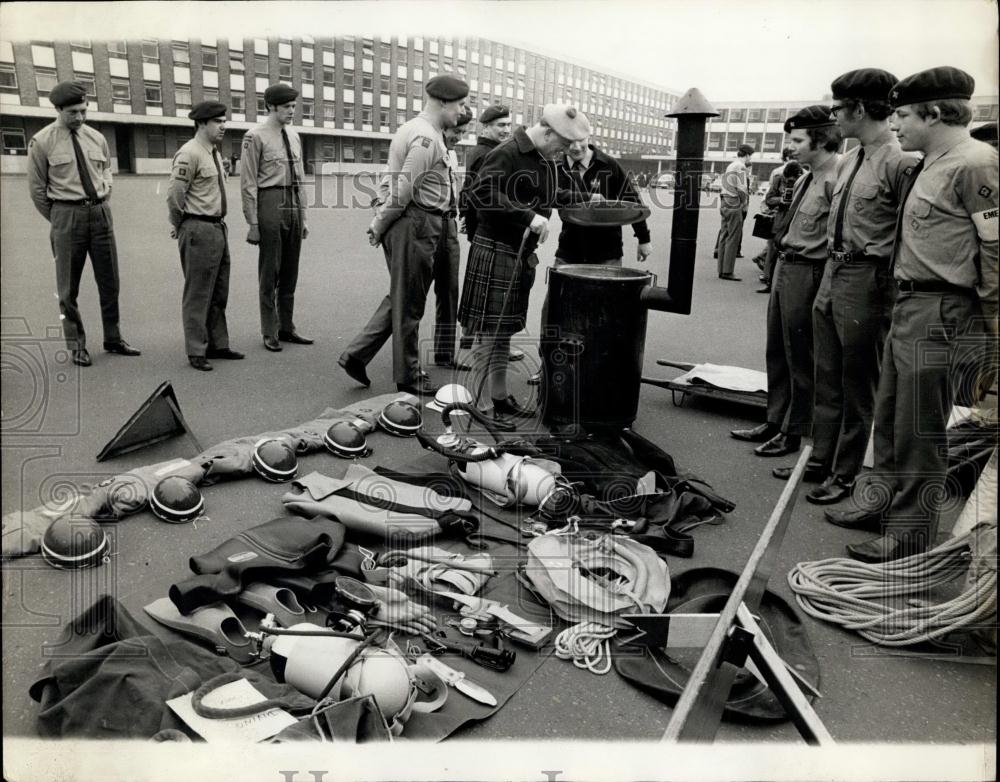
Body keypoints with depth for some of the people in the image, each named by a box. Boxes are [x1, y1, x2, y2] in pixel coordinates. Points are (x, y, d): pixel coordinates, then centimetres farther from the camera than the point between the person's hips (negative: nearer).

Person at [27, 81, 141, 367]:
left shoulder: (96, 138, 7)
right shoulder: (42, 142, -5)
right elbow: (37, 189, 1)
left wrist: (106, 190, 12)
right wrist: (59, 221, 5)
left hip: (101, 212, 4)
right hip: (66, 214, -4)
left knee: (109, 281, 9)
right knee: (68, 287, 3)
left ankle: (113, 339, 22)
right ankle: (77, 345, 14)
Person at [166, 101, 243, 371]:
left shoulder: (215, 153, 13)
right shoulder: (189, 154, -15)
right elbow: (174, 195, -15)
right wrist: (178, 225, -1)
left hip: (219, 227, 9)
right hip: (198, 231, -9)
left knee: (219, 293, 15)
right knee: (197, 295, -1)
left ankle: (218, 345, 26)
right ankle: (196, 352, 7)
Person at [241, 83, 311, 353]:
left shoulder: (294, 136, 13)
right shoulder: (255, 137, -7)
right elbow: (248, 183, -9)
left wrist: (303, 217, 15)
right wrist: (252, 222, -12)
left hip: (294, 205, 7)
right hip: (270, 204, -6)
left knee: (290, 271, 12)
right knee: (269, 271, 0)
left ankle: (287, 328, 23)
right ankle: (270, 333, 10)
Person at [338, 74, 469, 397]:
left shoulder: (410, 129, 17)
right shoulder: (427, 138, -16)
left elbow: (391, 180, 17)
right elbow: (403, 191, -19)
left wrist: (379, 223, 13)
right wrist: (380, 225, -8)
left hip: (403, 223, 10)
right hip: (416, 226, -10)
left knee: (401, 298, 18)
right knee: (409, 304, 2)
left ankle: (356, 355, 18)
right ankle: (408, 377, 15)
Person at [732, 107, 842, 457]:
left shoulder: (837, 179, -17)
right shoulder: (806, 178, 13)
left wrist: (826, 283, -21)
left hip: (808, 274, -10)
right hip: (784, 268, 10)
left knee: (800, 359, 3)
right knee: (776, 353, 17)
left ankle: (793, 432, 16)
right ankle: (774, 422, 30)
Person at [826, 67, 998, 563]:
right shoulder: (928, 166, 14)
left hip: (937, 312, -9)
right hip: (907, 303, 9)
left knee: (920, 429, 0)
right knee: (889, 416, 18)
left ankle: (911, 535, 14)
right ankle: (884, 501, 34)